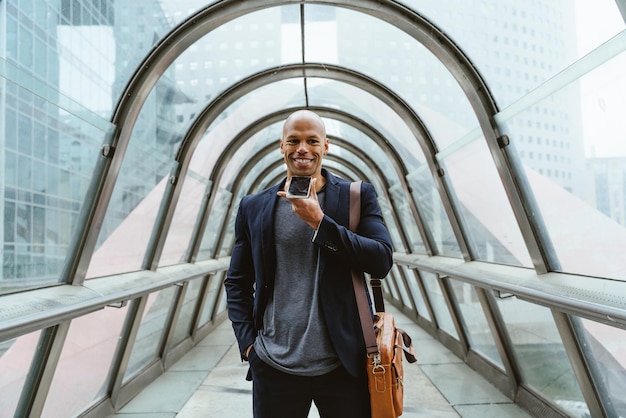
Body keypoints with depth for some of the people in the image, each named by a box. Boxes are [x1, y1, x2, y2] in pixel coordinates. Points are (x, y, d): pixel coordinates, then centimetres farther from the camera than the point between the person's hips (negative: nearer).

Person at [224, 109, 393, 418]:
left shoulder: (358, 196, 0)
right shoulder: (253, 207, 4)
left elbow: (382, 261, -10)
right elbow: (237, 282, 10)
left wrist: (319, 220, -16)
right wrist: (247, 340, -2)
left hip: (344, 366, -1)